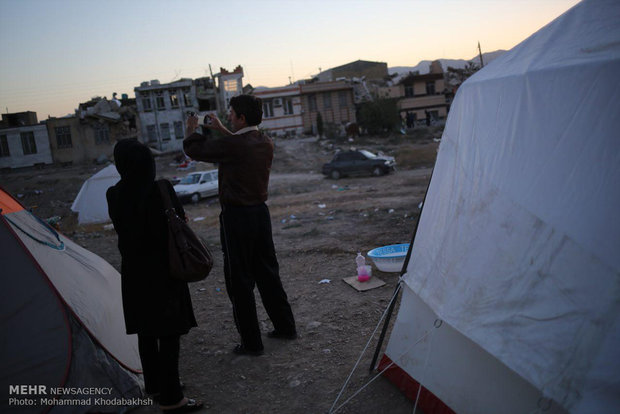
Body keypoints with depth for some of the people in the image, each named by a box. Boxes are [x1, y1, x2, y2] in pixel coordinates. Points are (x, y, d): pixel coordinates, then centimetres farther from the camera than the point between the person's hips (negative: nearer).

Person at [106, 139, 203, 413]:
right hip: (163, 271, -6)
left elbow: (120, 229, 9)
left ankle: (154, 386, 35)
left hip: (134, 272, 6)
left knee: (146, 331, 19)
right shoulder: (161, 190, -19)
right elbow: (180, 221, -8)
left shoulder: (114, 195, -4)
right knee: (168, 333, 3)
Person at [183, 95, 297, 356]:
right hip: (261, 212, 8)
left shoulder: (232, 145, -19)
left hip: (236, 217, -7)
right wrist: (222, 130, 30)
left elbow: (193, 149, -6)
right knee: (267, 274, 18)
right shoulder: (266, 143, 3)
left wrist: (192, 130, 14)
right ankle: (285, 327, 29)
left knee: (240, 281, 3)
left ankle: (251, 343, 11)